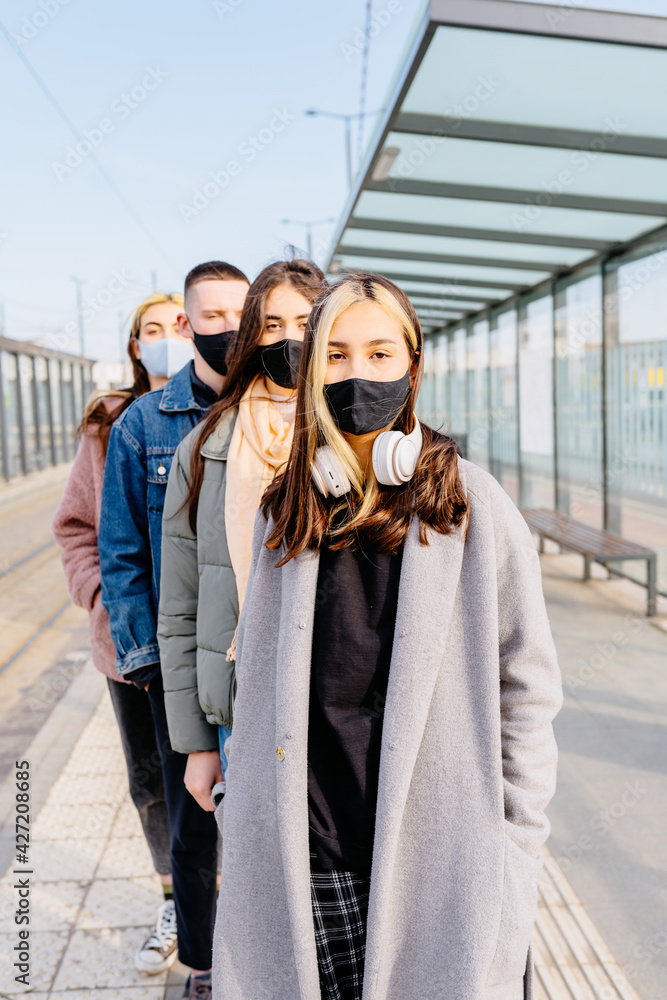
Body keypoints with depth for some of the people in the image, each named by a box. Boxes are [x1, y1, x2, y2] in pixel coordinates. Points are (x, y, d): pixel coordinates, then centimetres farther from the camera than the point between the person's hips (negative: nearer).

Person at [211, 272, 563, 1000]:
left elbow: (525, 688, -2)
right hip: (308, 859, 3)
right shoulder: (287, 510, 5)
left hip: (438, 853, -2)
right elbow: (257, 684, 11)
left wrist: (515, 849, -2)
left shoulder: (471, 504, -5)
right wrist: (249, 820, 10)